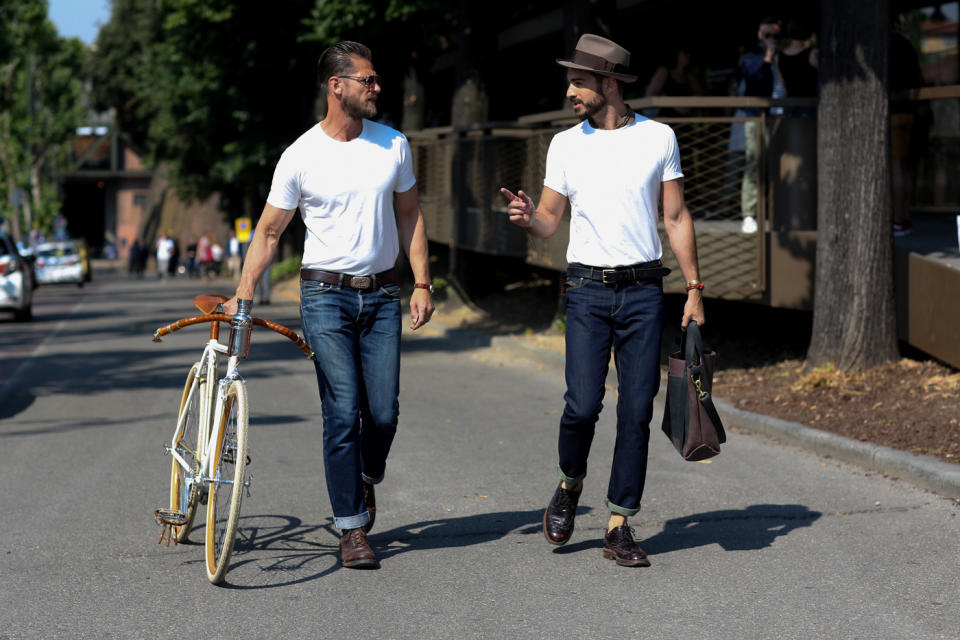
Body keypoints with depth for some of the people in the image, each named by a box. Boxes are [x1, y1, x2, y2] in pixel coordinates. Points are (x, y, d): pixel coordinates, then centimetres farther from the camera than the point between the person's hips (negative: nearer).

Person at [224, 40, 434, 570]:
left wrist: (422, 284, 6)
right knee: (343, 413, -8)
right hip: (326, 294, -3)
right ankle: (352, 529, 1)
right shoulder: (301, 157, -3)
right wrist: (243, 296, -7)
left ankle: (366, 479, 30)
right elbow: (269, 232, 2)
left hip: (381, 294, 3)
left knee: (383, 412, -3)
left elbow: (409, 215, 14)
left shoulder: (393, 145, 5)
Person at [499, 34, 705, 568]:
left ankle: (619, 527, 7)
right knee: (583, 403, -11)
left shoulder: (659, 138, 4)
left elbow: (677, 217, 8)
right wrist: (528, 217, -15)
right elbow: (550, 222, 9)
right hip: (589, 289, 0)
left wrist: (695, 289, 4)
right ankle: (570, 485, 19)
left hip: (645, 290, 0)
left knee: (637, 411, -1)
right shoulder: (565, 145, 6)